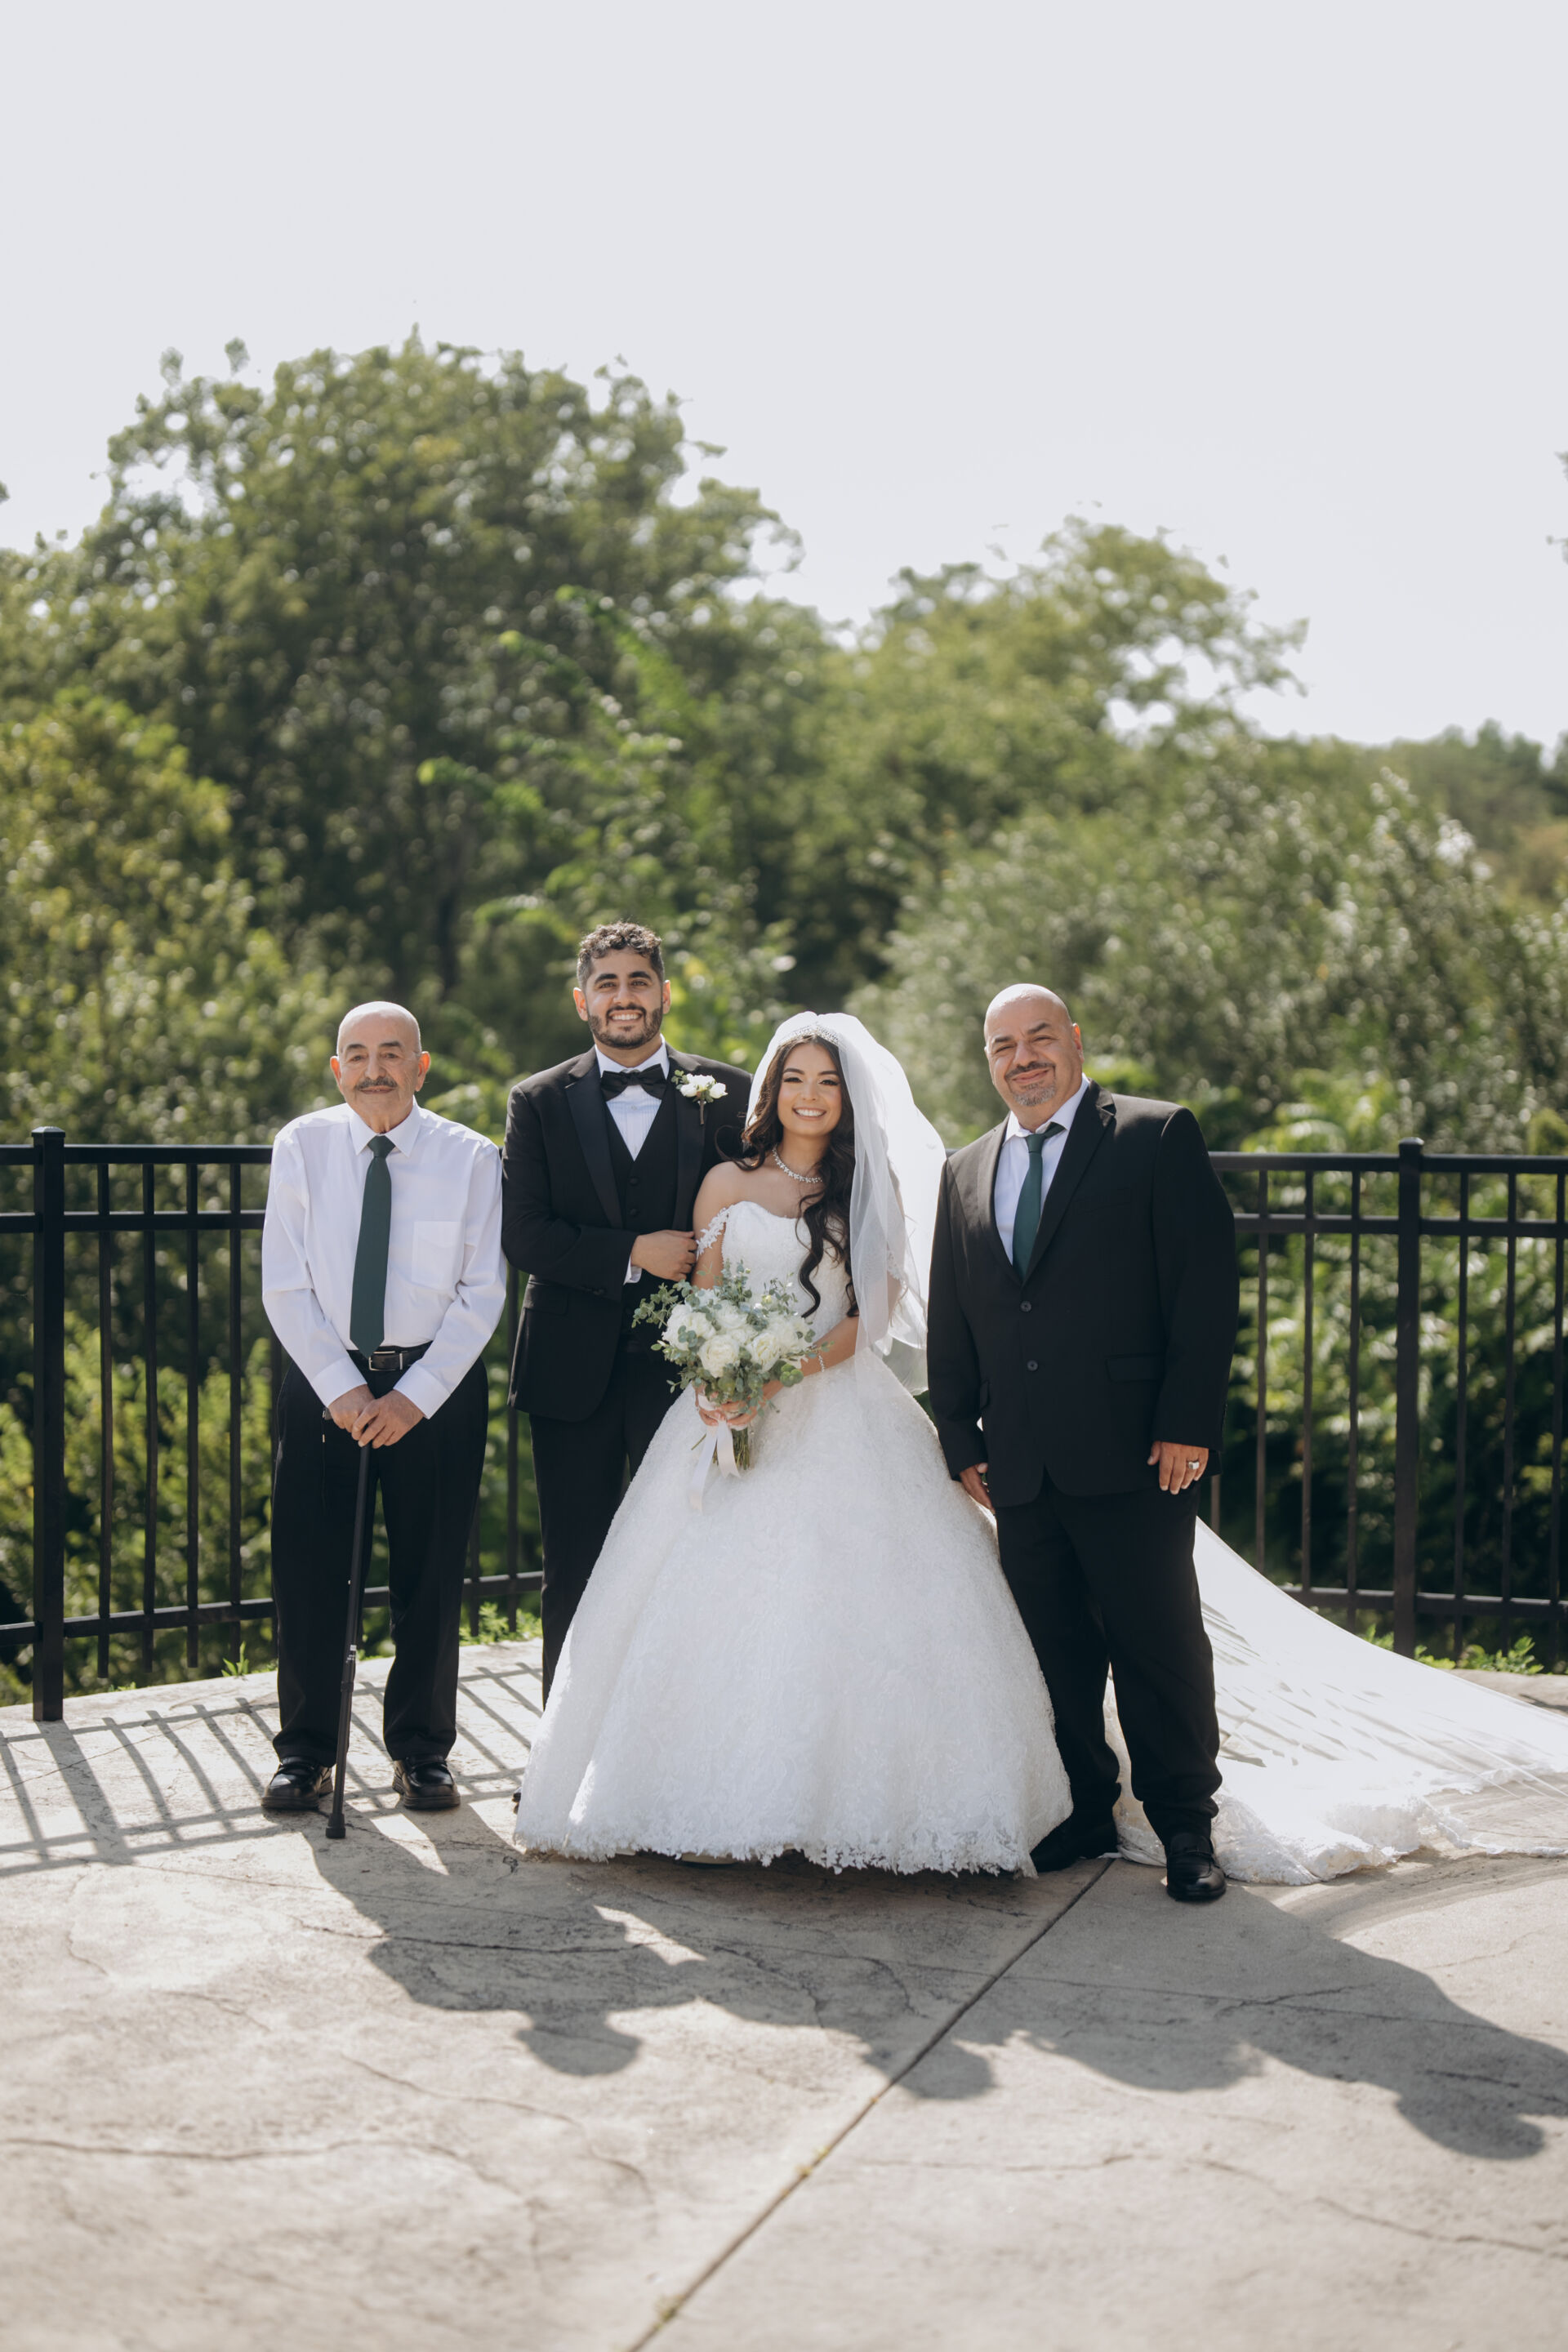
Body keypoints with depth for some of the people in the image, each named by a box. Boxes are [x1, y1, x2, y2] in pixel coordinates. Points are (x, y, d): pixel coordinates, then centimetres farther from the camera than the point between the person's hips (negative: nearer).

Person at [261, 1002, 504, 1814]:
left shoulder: (471, 1158, -4)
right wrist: (342, 1388, -12)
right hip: (324, 1379, 1)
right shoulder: (302, 1147, -2)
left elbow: (481, 1293, -5)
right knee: (308, 1572, 2)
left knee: (430, 1577, 7)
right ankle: (305, 1751, 17)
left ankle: (421, 1749, 22)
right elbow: (285, 1286, -3)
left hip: (436, 1387, 0)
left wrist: (416, 1395, -13)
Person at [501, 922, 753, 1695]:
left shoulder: (727, 1095, 5)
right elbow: (522, 1232, -3)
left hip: (688, 1363, 0)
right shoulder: (538, 1103, 5)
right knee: (573, 1576, 7)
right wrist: (633, 1252, -14)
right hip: (574, 1373, 1)